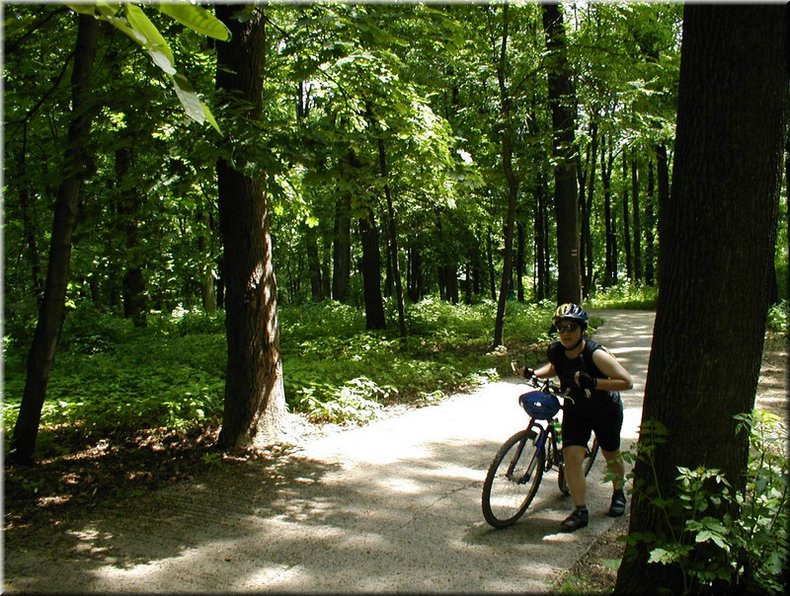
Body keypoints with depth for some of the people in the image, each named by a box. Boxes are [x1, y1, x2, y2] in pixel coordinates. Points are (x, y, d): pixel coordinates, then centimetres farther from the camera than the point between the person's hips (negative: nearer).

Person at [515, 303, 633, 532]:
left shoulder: (596, 354, -31)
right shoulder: (556, 351, -15)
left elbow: (627, 381, -31)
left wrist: (593, 382, -41)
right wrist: (533, 373, -7)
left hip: (605, 410, -3)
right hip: (575, 410, 3)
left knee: (611, 456, 16)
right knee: (571, 457, -10)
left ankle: (618, 494, 46)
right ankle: (581, 511, 2)